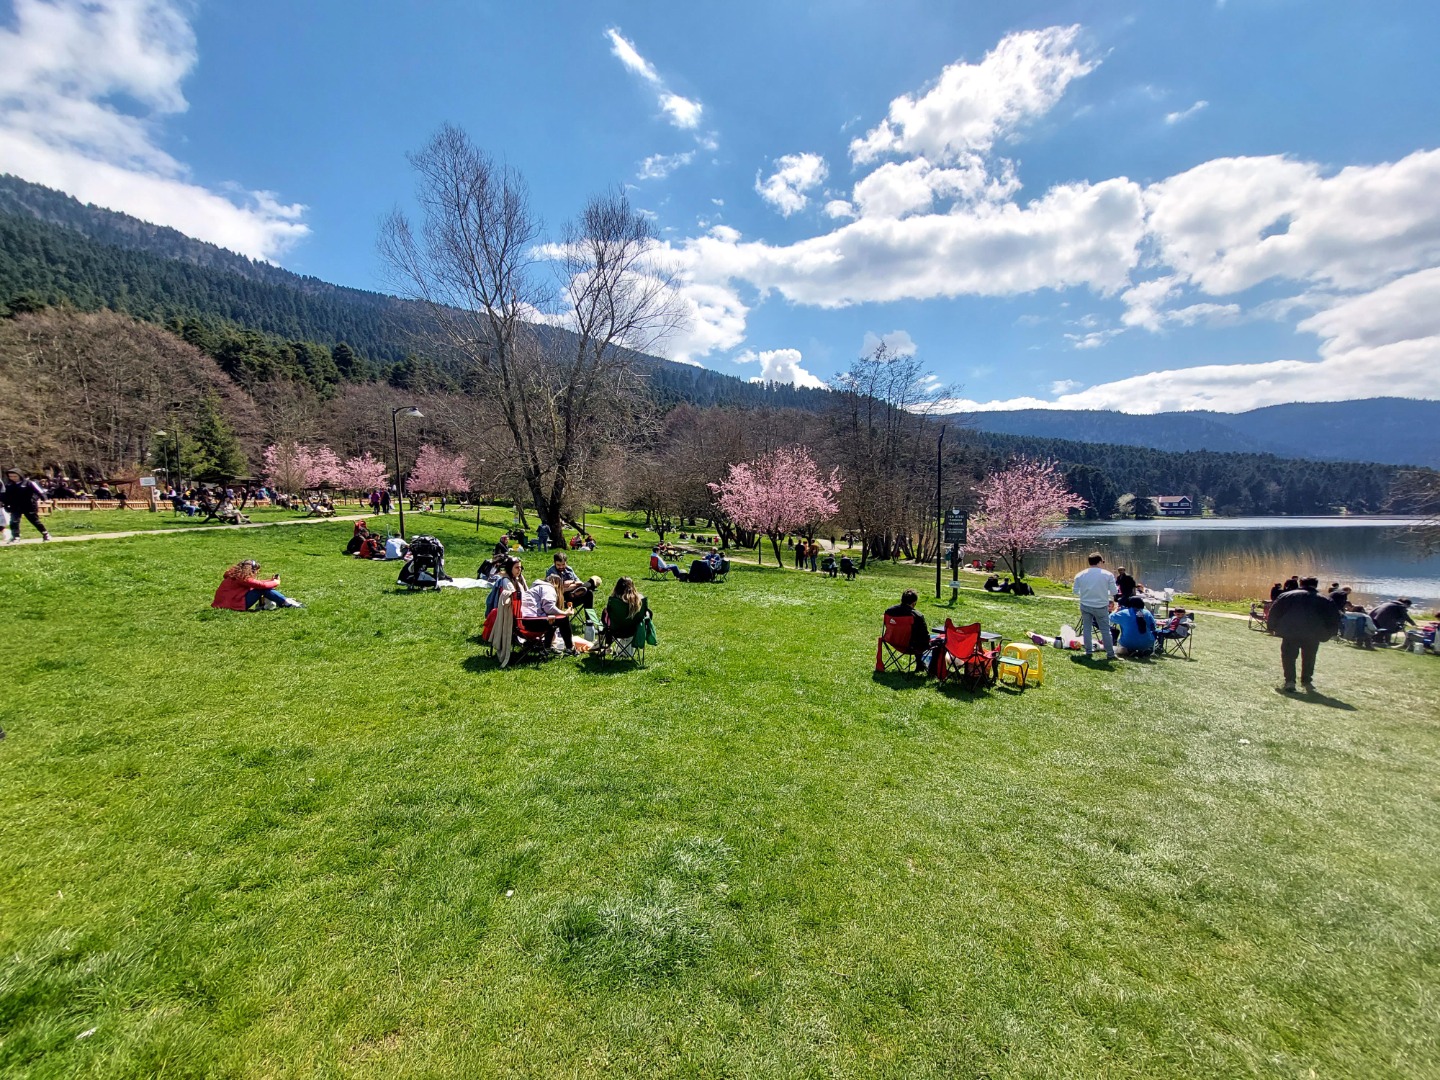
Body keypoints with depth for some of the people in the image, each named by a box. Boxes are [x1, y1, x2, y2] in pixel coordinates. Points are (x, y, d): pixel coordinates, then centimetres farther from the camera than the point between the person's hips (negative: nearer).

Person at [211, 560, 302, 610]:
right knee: (263, 589, -18)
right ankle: (288, 603, -17)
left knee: (262, 587, 6)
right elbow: (262, 585, -21)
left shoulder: (238, 576, 10)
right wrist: (275, 583, -4)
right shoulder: (242, 579, -18)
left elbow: (258, 583, 15)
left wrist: (271, 581, 6)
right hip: (233, 605, -10)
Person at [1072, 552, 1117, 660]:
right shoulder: (1108, 575, -9)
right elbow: (1113, 592, -5)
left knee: (1086, 628, 14)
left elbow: (1075, 591, 5)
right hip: (1101, 606, -2)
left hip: (1085, 605, 2)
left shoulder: (1080, 575, -3)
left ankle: (1088, 651, 18)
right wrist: (1104, 594, 15)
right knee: (1105, 630, 7)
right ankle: (1110, 653, 11)